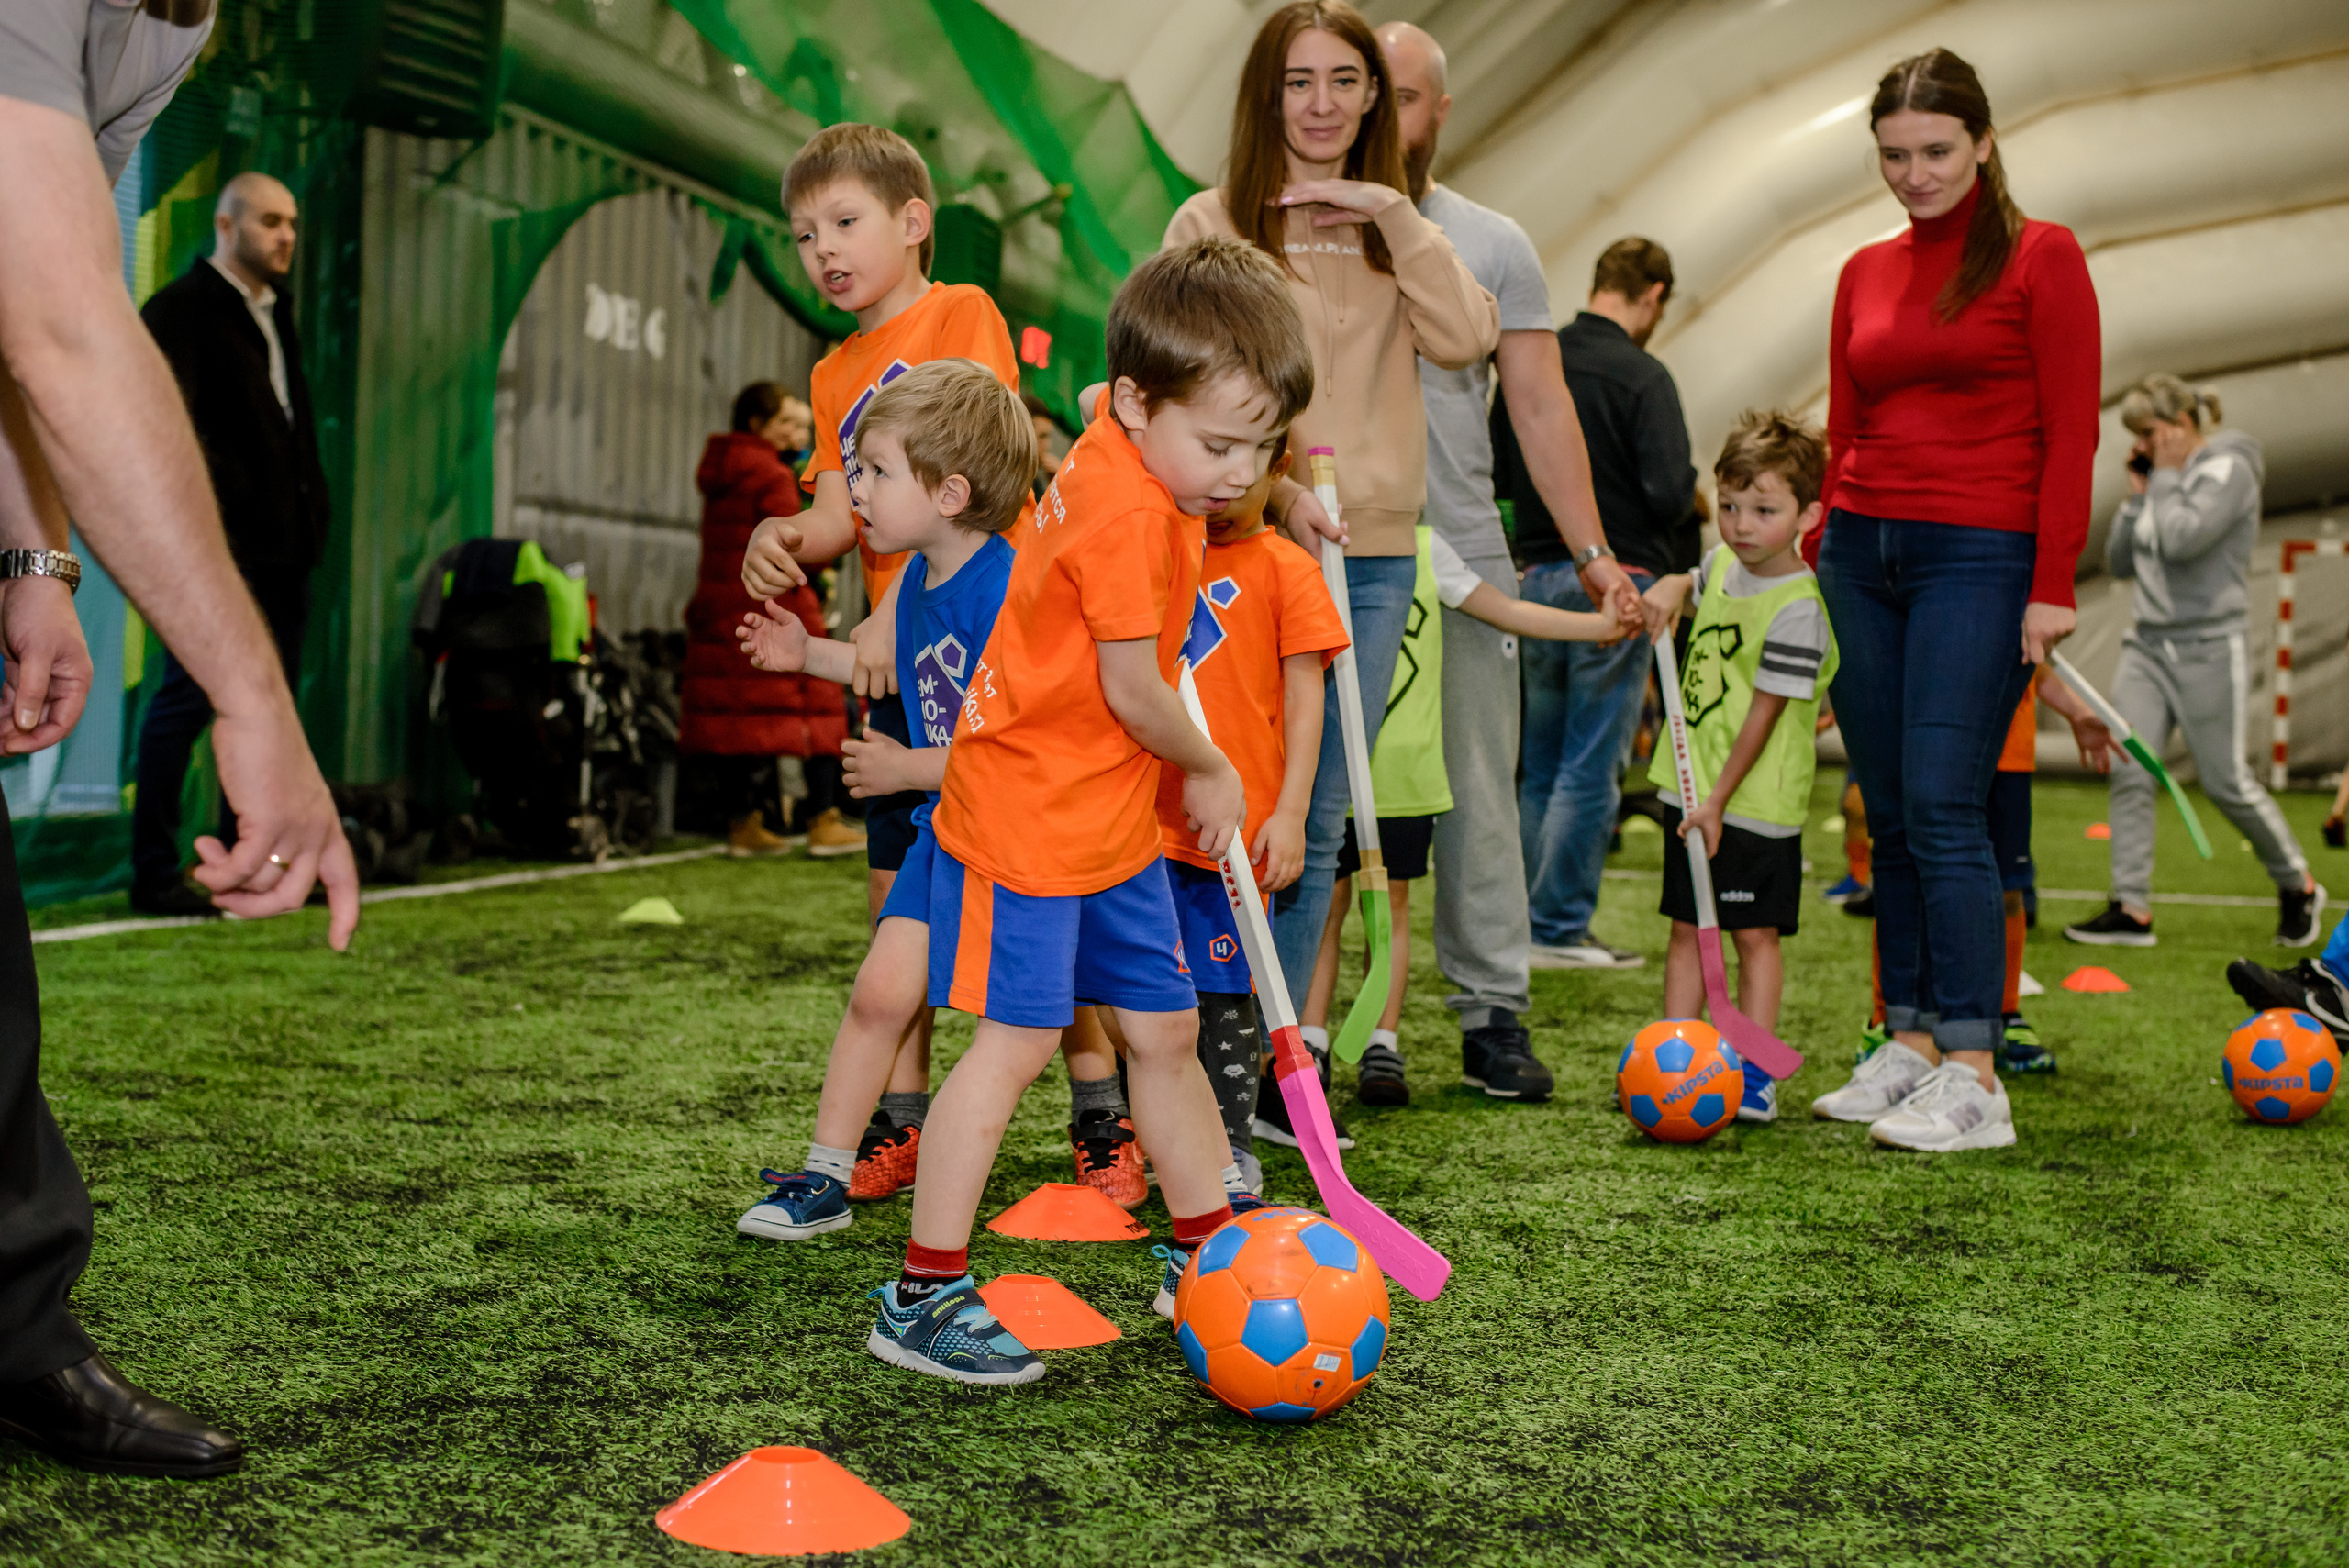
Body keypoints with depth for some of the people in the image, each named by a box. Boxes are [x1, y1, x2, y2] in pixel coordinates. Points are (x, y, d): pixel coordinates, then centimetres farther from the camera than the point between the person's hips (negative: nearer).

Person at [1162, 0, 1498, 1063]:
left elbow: (1466, 338, -3)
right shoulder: (1213, 224, 2)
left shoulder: (1393, 230, 14)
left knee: (1317, 824, 8)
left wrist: (1392, 211, -6)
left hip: (1372, 557, 4)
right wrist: (1273, 488, -15)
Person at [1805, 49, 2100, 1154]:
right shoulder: (1865, 274, 14)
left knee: (1942, 806, -12)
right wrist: (1829, 563, 14)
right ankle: (1910, 1043, 14)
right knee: (1889, 815, 6)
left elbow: (2070, 433, -5)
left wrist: (2052, 586, -11)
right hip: (1863, 552, 6)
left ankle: (1973, 1077, -9)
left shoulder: (2040, 258, -1)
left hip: (1979, 559, -6)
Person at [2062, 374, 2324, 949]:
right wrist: (2137, 494, 7)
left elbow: (2183, 539, -21)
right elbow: (2118, 563, 15)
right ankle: (2131, 908, -8)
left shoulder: (2228, 469, -6)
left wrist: (2165, 478, -8)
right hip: (2147, 643, 7)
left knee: (2225, 782, -3)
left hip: (2207, 646, -7)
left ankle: (2297, 885, 19)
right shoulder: (2162, 478, 16)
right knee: (2129, 772, -7)